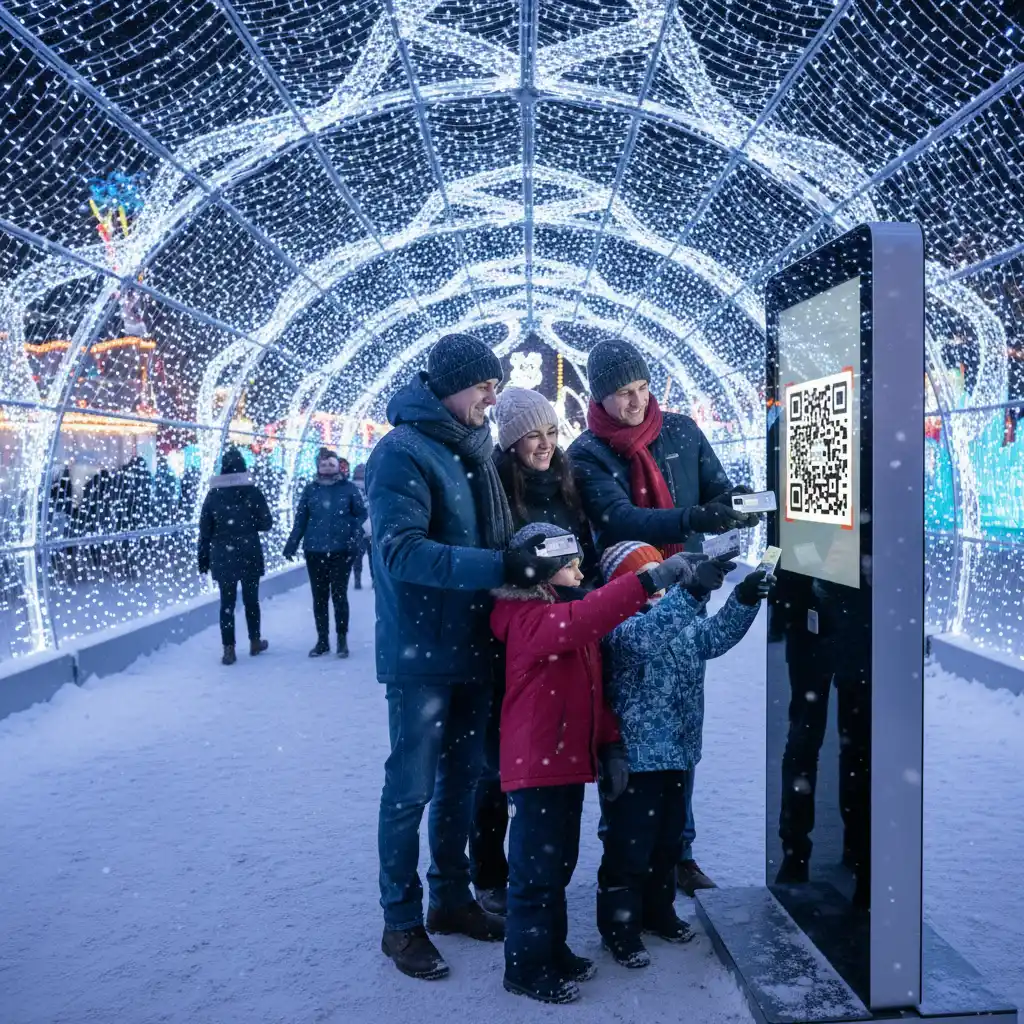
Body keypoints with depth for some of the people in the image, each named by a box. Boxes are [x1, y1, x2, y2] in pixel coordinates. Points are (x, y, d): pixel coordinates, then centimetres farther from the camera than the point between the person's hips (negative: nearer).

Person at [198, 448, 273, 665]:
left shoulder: (213, 495, -1)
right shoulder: (253, 492, -5)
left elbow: (205, 531, 1)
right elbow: (266, 523, -3)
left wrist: (203, 558, 8)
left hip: (222, 557, 1)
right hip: (249, 555, -1)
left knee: (227, 602, 3)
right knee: (251, 599, 13)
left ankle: (229, 650, 2)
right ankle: (255, 642, 25)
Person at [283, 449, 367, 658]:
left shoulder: (349, 488, 0)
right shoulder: (310, 489, 5)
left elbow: (361, 514, 2)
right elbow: (300, 519, 7)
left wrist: (356, 539, -11)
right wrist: (292, 545, 2)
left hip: (341, 550, -2)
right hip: (315, 551, 3)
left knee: (339, 595, 0)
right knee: (319, 597, 9)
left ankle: (342, 639, 12)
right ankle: (322, 640, 19)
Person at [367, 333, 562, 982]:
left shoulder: (476, 449, 10)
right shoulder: (402, 453, -14)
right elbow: (401, 551, -25)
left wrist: (529, 552, -2)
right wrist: (499, 567, -31)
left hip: (476, 648, 8)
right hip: (422, 653, -8)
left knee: (463, 776, 18)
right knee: (413, 786, 4)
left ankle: (451, 897, 34)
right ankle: (401, 922, 20)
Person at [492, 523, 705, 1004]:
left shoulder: (569, 617, 14)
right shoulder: (528, 620, -16)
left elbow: (594, 691, 17)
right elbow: (579, 621, -37)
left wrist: (609, 748, 9)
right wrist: (648, 580, -41)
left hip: (570, 764, 9)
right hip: (536, 767, -9)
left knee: (559, 865, 19)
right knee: (536, 871, 2)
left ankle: (553, 952, 34)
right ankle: (526, 968, 16)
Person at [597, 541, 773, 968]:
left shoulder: (682, 618, 11)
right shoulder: (619, 622, -17)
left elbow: (716, 635, 6)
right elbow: (644, 637, -36)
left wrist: (744, 598, -10)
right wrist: (692, 591, -47)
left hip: (675, 753, 8)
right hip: (633, 757, -8)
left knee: (668, 841, 22)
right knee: (629, 847, 2)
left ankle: (657, 911, 39)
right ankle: (619, 927, 17)